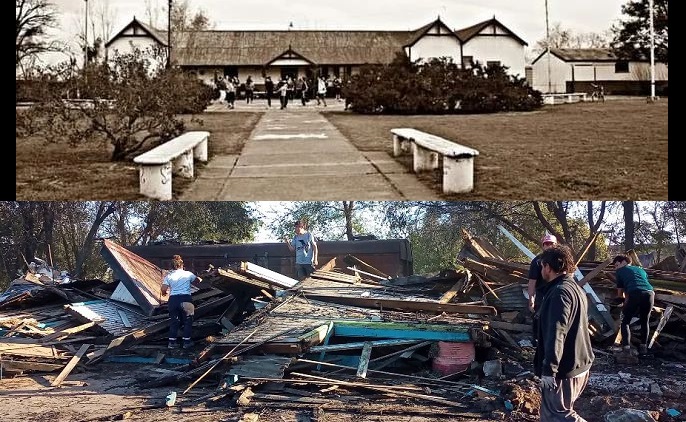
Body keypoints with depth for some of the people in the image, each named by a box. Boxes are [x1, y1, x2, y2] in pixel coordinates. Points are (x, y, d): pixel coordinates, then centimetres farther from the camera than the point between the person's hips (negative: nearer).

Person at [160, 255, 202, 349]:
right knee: (187, 321, 10)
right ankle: (186, 342, 11)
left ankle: (172, 342, 12)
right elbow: (198, 280, 20)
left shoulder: (168, 276, 5)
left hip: (173, 300, 2)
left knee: (174, 321, 13)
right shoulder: (188, 274, 4)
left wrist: (165, 293, 19)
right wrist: (200, 279, 43)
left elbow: (164, 289, -4)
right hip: (185, 299, -2)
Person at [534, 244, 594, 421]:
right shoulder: (576, 289, 14)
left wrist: (549, 369, -25)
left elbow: (555, 334, -26)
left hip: (564, 369, -10)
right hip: (578, 365, 10)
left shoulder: (560, 292, -20)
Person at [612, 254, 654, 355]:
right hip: (649, 294, 4)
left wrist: (626, 298, 45)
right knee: (644, 322, 25)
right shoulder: (641, 270, 34)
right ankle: (643, 346, 23)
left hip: (635, 295, -4)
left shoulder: (620, 272, 23)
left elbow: (620, 294, 23)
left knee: (625, 322, 12)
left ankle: (627, 347, -1)